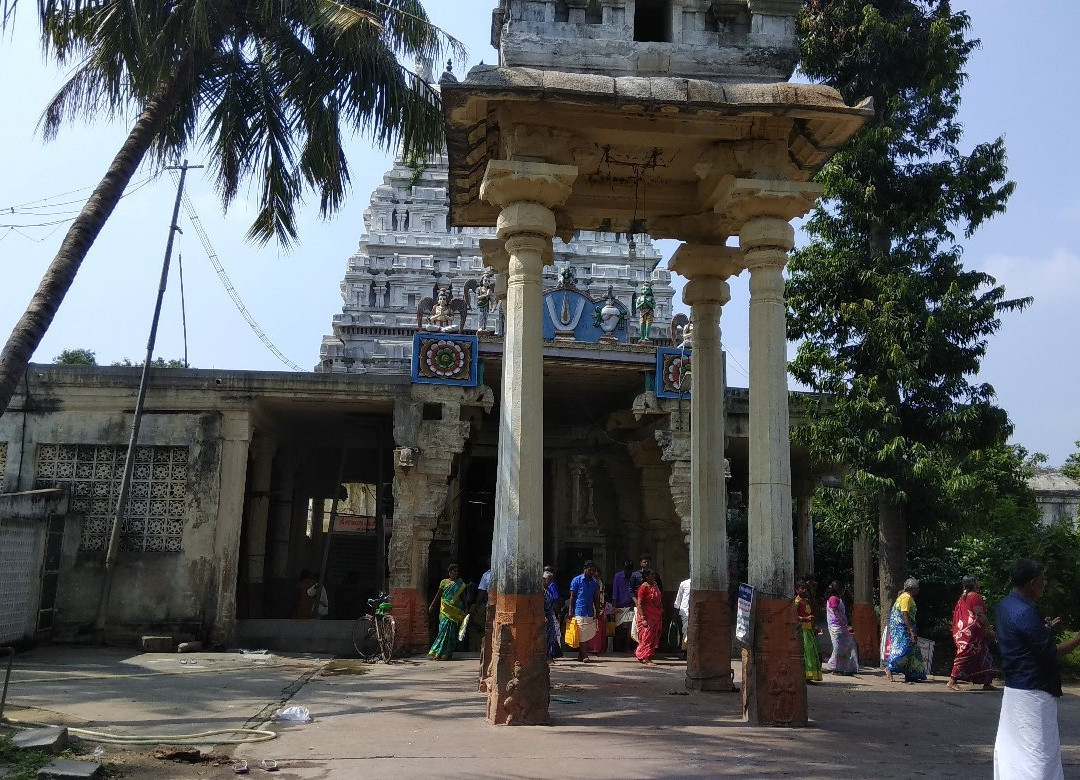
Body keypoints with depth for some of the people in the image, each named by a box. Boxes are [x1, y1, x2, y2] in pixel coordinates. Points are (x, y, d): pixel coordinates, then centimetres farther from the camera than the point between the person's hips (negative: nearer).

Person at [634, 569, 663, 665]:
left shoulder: (655, 586, 10)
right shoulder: (643, 587, -13)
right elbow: (639, 604, -16)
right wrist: (643, 618, -23)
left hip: (656, 616, 8)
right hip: (647, 616, -8)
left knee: (654, 637, 10)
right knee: (647, 636, -7)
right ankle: (646, 659, -4)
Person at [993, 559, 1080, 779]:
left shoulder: (1004, 606, 7)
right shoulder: (1026, 612, -22)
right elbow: (1049, 653, -17)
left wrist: (1043, 629, 21)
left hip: (1013, 686, 9)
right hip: (1033, 691, -9)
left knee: (1009, 746, 13)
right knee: (1039, 751, -2)